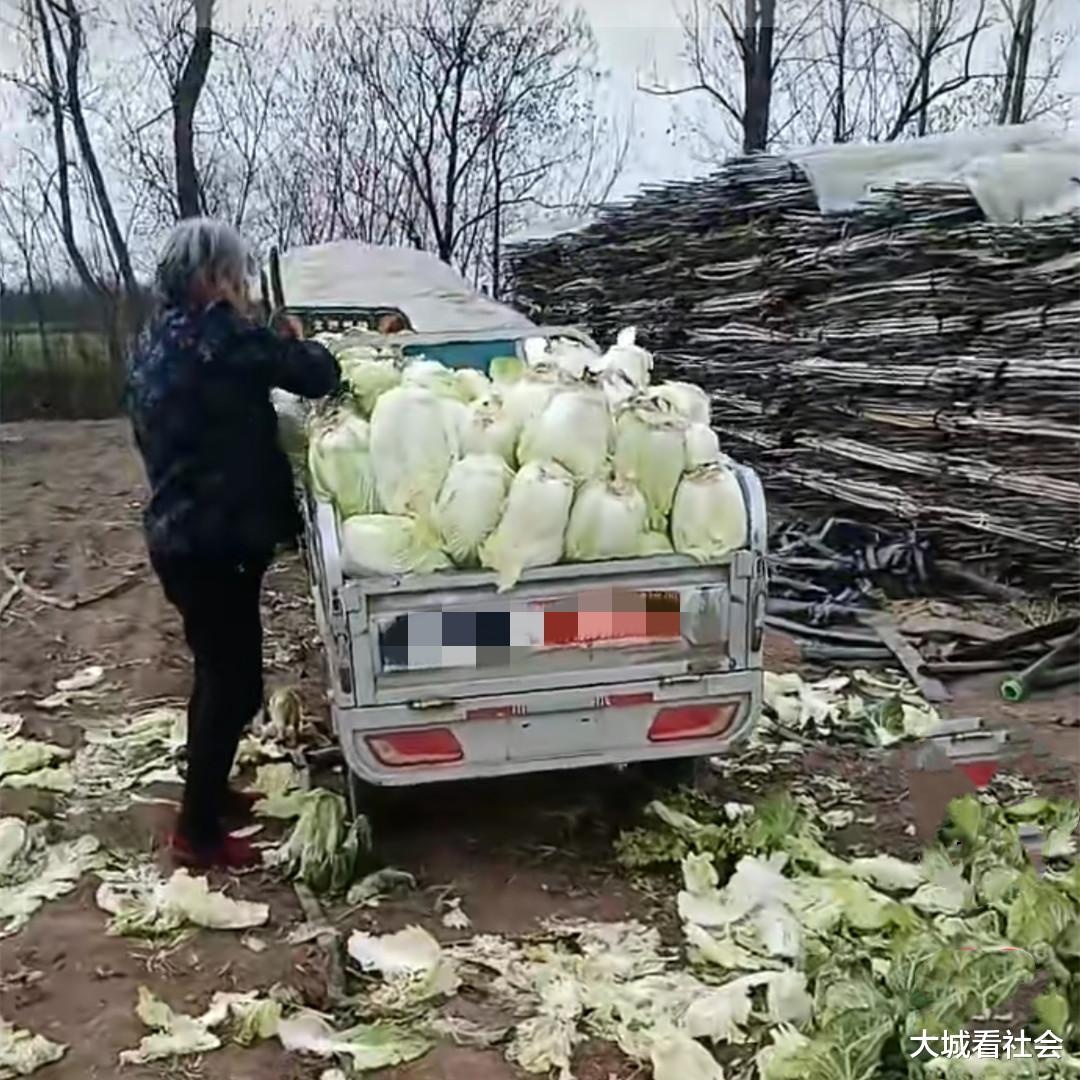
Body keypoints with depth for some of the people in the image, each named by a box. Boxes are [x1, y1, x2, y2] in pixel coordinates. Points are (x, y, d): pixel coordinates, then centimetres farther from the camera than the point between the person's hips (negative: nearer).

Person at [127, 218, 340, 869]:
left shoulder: (157, 341, 13)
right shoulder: (217, 334, -15)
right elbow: (320, 376, -15)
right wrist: (297, 343, 7)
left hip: (180, 534, 10)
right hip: (216, 539, -10)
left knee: (219, 672, 22)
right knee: (236, 683, 0)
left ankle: (208, 792, 38)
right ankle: (198, 832, 11)